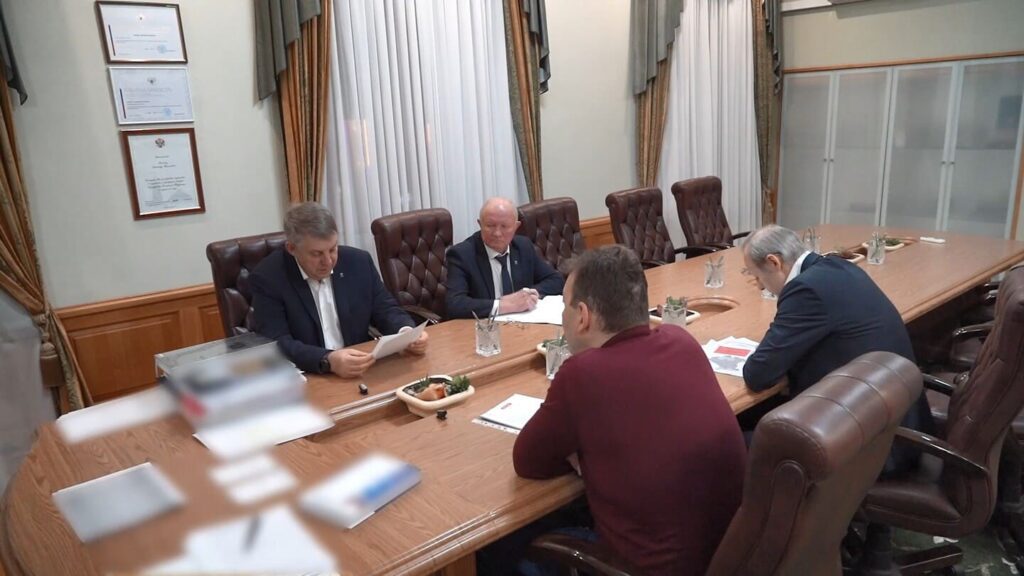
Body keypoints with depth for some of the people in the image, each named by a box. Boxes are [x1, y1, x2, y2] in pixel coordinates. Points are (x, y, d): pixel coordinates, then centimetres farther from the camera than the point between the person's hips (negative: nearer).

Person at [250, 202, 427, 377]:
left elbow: (386, 310, 8)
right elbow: (276, 344, -16)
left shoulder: (358, 262, 0)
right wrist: (327, 361, -32)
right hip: (307, 381, -2)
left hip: (364, 373, 2)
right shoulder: (267, 278, -9)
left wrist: (407, 333, -14)